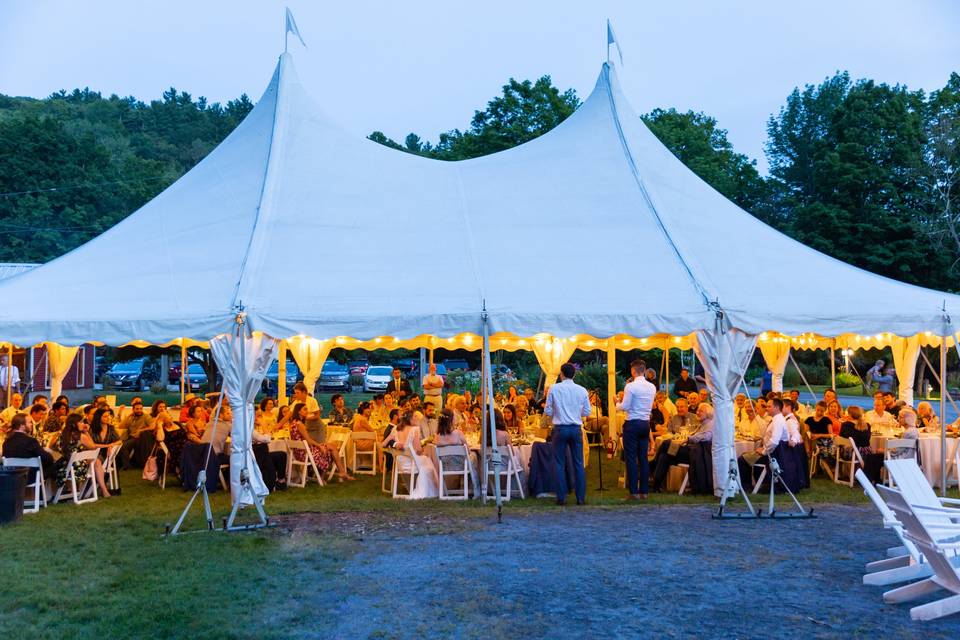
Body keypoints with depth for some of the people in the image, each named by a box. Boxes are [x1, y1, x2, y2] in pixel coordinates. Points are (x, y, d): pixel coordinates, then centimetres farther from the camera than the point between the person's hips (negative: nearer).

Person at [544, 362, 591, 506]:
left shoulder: (554, 389, -5)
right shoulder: (582, 390, 1)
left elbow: (548, 411, -2)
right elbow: (587, 412, 5)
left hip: (560, 429, -2)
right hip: (576, 429, 2)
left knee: (560, 464, 6)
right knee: (578, 463, 9)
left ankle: (561, 497, 6)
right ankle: (581, 497, 10)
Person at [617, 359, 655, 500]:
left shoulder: (630, 386, -13)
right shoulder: (652, 387, 6)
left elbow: (624, 407, -12)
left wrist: (617, 403, 8)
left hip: (632, 424, -6)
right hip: (646, 424, 6)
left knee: (631, 458, -1)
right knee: (643, 458, 10)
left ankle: (634, 492, -1)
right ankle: (644, 491, 12)